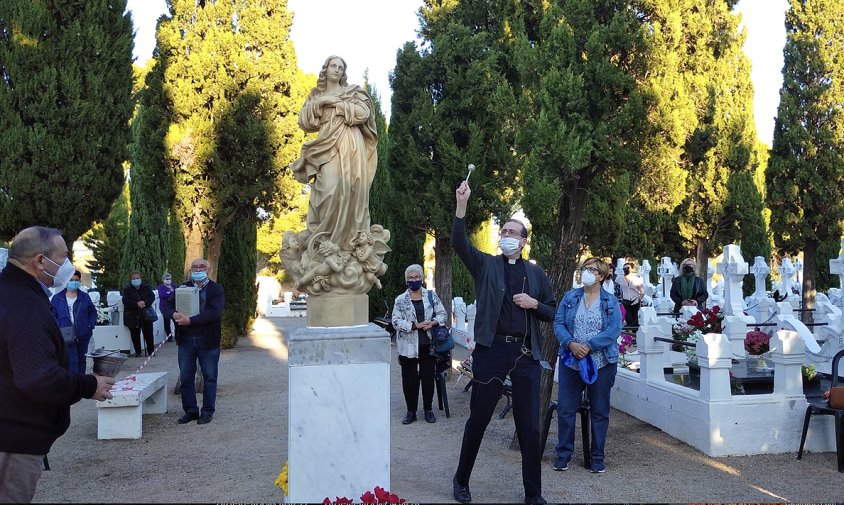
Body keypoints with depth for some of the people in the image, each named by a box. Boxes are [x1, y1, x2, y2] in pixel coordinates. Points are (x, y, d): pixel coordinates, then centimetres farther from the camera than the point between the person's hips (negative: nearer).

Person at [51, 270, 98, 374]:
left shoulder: (85, 297, 5)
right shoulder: (57, 298, -1)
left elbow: (93, 312, 12)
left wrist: (90, 326, -2)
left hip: (83, 336, 3)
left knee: (81, 360, 15)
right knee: (72, 361, -11)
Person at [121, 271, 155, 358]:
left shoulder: (147, 287, 8)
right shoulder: (127, 289, 3)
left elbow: (152, 297, -1)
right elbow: (125, 301, -9)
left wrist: (145, 302, -20)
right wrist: (137, 304, -23)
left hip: (146, 315, 1)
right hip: (133, 316, 0)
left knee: (148, 334, 1)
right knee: (135, 335, 3)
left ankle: (150, 351, 10)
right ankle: (138, 352, 13)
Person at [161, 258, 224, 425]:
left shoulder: (216, 289, -3)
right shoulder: (182, 288, 10)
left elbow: (214, 312, -17)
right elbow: (165, 306, 5)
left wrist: (190, 320, -23)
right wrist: (174, 314, -18)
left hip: (208, 341, -4)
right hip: (185, 340, 4)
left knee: (209, 377, 5)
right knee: (185, 378, 9)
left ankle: (207, 411, 15)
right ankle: (190, 410, 20)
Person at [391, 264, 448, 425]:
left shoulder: (431, 295, 6)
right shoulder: (400, 300, 1)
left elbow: (442, 313, 7)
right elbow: (396, 321, -6)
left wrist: (433, 323, -13)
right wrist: (415, 325, -16)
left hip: (428, 345, 1)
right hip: (408, 346, -1)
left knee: (428, 378, 5)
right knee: (409, 380, 5)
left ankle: (428, 409, 20)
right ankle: (411, 411, 17)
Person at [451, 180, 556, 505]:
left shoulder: (536, 273, 11)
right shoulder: (486, 265, 5)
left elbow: (551, 313, 14)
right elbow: (459, 243, -12)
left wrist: (534, 304, -7)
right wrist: (461, 204, -23)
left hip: (526, 353, 2)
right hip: (492, 349, -2)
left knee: (530, 426, 7)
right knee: (478, 419, 8)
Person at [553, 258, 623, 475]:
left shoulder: (611, 302, 1)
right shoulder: (569, 298, 6)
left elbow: (614, 330, -10)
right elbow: (558, 324, 0)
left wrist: (589, 346, -19)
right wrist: (571, 343, -18)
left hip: (601, 363, -1)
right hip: (570, 362, 1)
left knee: (599, 411, 8)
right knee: (565, 409, 3)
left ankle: (597, 457, 21)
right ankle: (563, 454, 17)